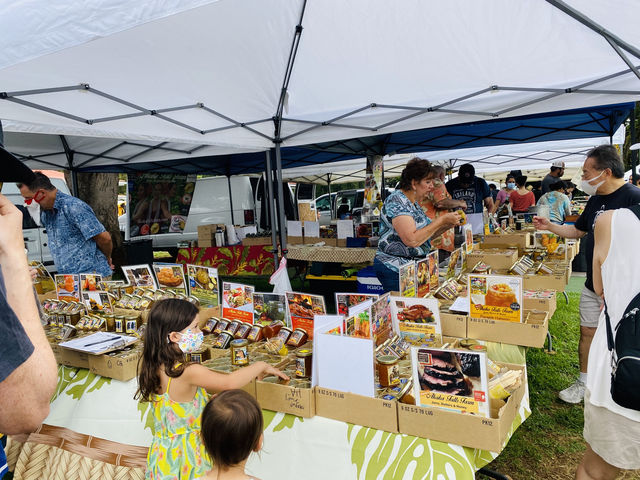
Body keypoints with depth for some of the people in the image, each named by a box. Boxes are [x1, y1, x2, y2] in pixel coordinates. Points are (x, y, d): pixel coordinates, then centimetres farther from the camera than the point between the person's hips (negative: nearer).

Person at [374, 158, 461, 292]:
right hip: (394, 270, -9)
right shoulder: (397, 201, -16)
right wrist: (441, 220, -18)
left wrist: (448, 225, 3)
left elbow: (425, 234, 18)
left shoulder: (413, 203, 14)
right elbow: (412, 240, -25)